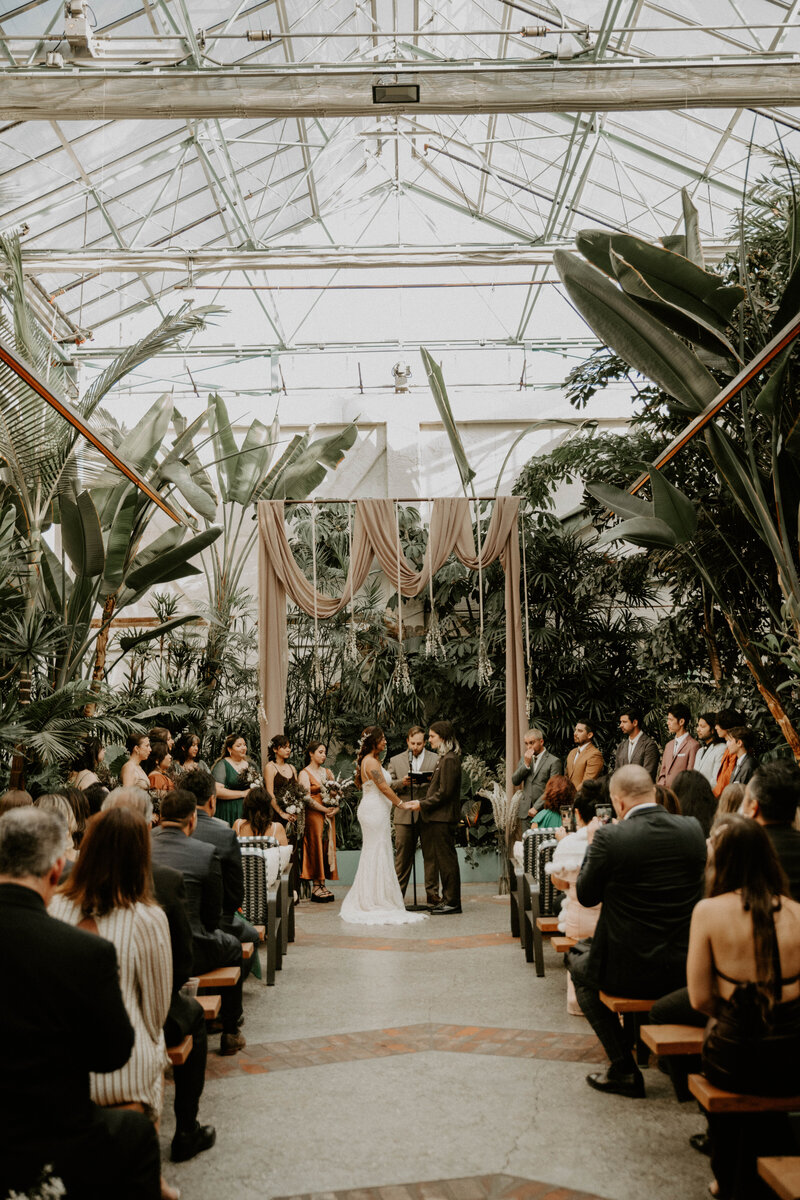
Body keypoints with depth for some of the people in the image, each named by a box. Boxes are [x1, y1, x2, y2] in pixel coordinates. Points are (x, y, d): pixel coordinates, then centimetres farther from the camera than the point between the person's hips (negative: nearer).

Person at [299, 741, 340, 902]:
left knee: (328, 847, 4)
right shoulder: (304, 774, -3)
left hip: (329, 815, 6)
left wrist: (336, 808, -5)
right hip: (313, 815, -6)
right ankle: (316, 886, -1)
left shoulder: (327, 772, 16)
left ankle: (322, 885, 9)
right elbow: (307, 798, -12)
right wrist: (324, 809, -15)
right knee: (316, 847, -6)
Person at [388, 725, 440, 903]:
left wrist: (432, 780, -15)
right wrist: (401, 783, -11)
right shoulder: (396, 760, 12)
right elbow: (388, 785, 9)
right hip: (404, 814, 1)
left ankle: (433, 895, 8)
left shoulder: (436, 759, 8)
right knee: (402, 855, 3)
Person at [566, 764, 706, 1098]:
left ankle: (623, 1068, 17)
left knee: (579, 964, 26)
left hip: (631, 970, -6)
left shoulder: (610, 837, -19)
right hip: (686, 968, 6)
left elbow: (585, 896, -6)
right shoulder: (693, 829, -4)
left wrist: (592, 849, 9)